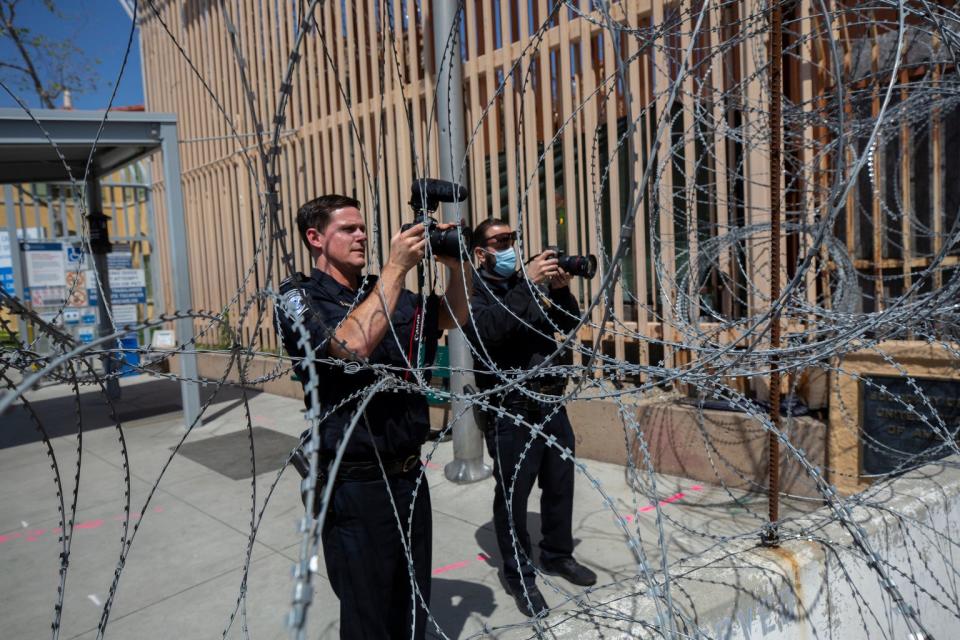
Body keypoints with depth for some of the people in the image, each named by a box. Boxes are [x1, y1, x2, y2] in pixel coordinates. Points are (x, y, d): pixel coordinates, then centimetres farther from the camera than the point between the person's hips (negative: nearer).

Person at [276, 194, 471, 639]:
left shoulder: (384, 292, 8)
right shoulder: (299, 298, -10)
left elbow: (453, 317, 11)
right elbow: (353, 343, -28)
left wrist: (457, 265, -7)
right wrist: (397, 267, -25)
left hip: (409, 474, 6)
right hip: (355, 485, -6)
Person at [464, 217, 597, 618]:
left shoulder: (532, 283, 12)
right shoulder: (473, 292, -7)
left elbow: (570, 324, 12)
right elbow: (489, 330, -27)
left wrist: (560, 290, -7)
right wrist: (528, 283, -29)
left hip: (551, 402, 7)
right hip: (510, 412, -6)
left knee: (560, 484, 16)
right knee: (513, 495, 2)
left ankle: (557, 556, 36)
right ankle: (519, 575, 20)